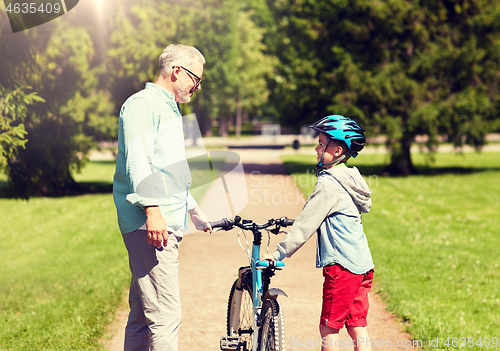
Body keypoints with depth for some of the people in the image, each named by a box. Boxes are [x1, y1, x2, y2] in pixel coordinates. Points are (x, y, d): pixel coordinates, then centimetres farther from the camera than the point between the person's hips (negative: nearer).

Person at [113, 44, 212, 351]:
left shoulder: (170, 109, 27)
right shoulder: (143, 103, -4)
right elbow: (137, 159, -17)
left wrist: (193, 210, 43)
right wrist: (152, 208, -26)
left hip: (168, 225, 10)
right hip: (151, 224, -10)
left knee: (143, 313, 10)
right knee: (166, 314, -15)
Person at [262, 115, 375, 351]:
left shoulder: (328, 183, -14)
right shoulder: (348, 178, 14)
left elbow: (307, 224, -13)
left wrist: (279, 253, -7)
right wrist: (294, 223, 34)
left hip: (341, 265, -9)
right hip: (362, 264, 9)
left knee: (328, 328, -1)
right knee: (357, 326, 10)